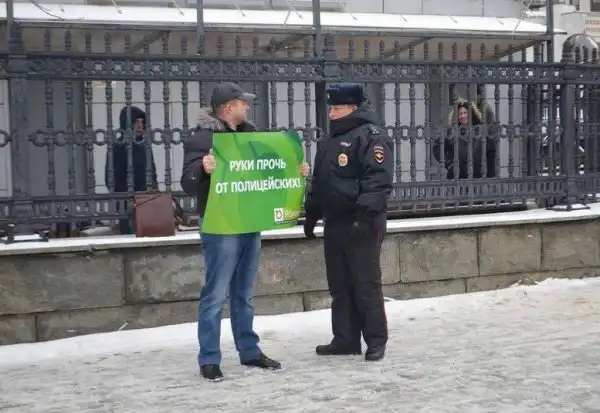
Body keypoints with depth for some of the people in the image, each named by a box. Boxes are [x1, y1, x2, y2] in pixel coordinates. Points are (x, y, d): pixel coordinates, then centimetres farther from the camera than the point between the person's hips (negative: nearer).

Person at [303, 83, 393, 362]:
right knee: (339, 285, 11)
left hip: (361, 225, -9)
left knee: (366, 284, -4)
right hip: (335, 223, 9)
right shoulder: (330, 140, 18)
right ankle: (345, 339, 19)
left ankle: (376, 341, 4)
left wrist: (365, 216, -27)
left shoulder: (372, 137, -10)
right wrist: (311, 214, 22)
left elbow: (379, 181, -20)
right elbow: (318, 181, 25)